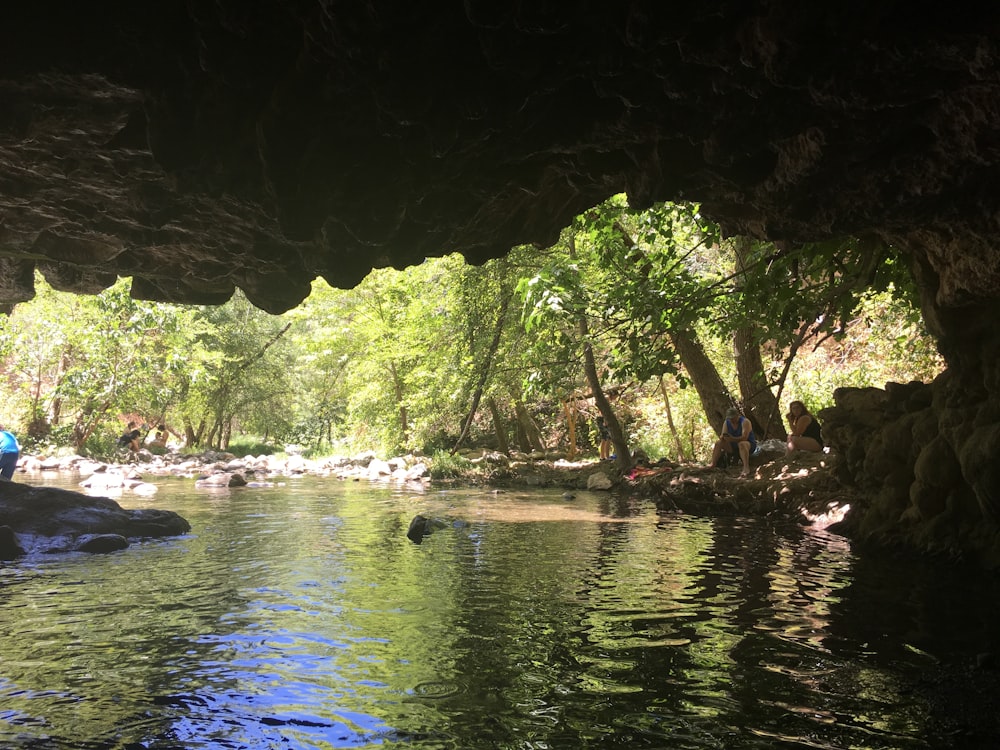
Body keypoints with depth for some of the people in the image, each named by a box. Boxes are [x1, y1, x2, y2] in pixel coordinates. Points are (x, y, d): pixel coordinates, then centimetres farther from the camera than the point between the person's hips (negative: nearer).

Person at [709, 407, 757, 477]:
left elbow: (744, 438, -32)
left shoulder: (744, 422, -21)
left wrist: (732, 439, -46)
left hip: (749, 445, -6)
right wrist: (722, 437, -32)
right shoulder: (726, 423, -3)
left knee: (742, 444, -39)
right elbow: (721, 437, -8)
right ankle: (713, 464, -15)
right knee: (718, 443, -9)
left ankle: (746, 468, -48)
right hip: (734, 445, 6)